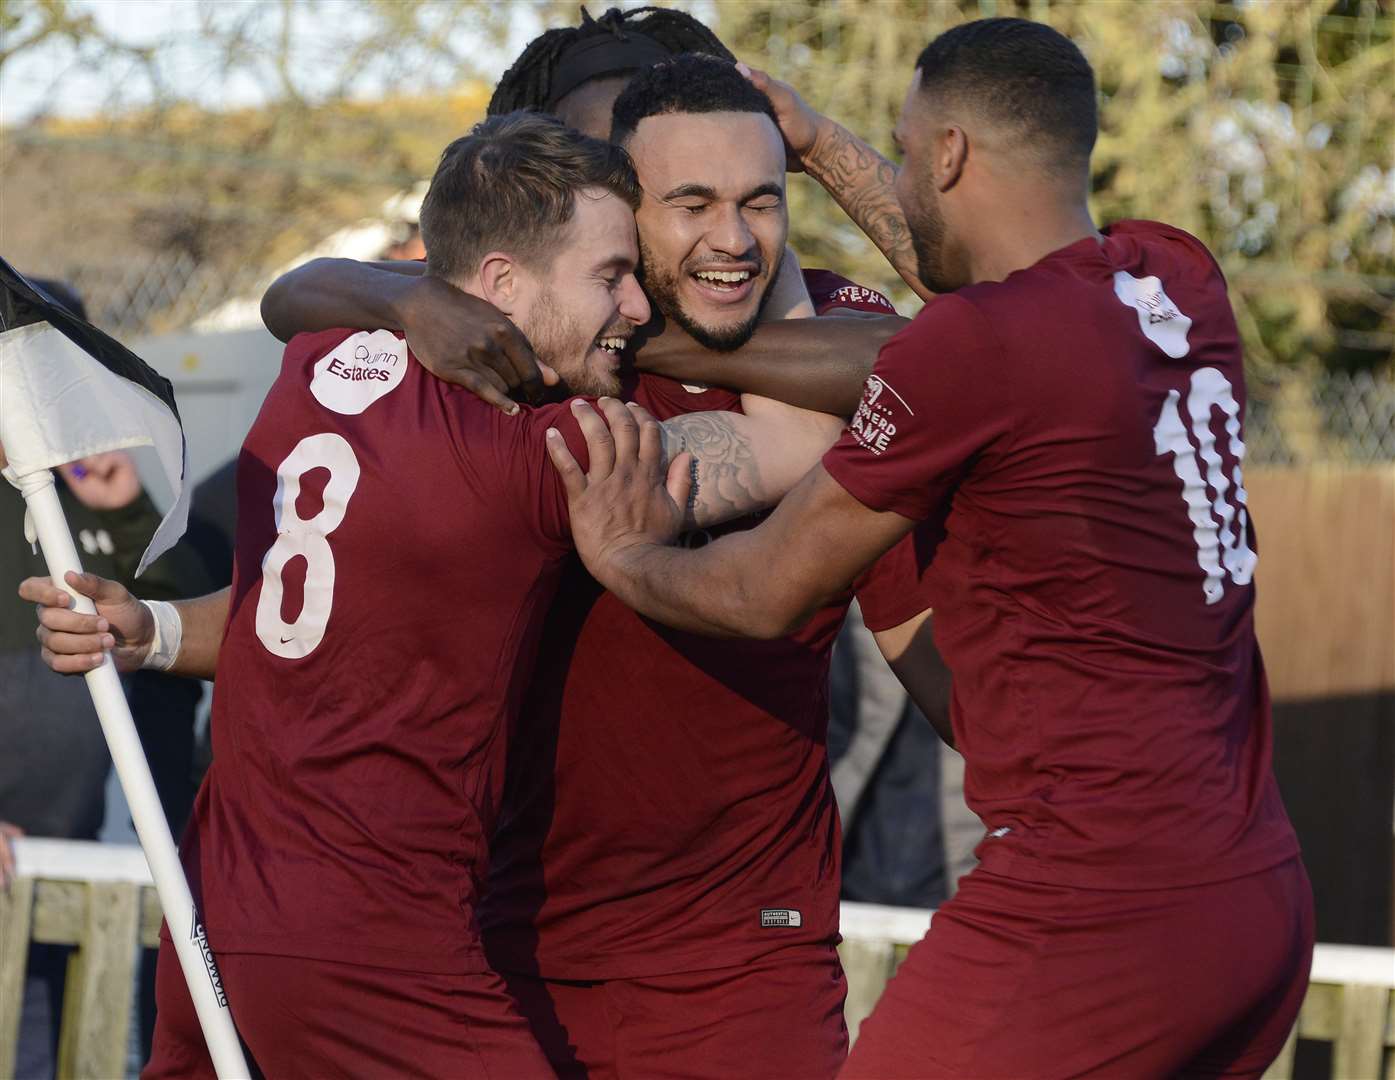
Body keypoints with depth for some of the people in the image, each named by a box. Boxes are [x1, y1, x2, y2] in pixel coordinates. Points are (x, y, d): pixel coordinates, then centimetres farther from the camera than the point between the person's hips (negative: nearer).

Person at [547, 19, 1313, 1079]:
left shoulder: (973, 346, -13)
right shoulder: (1181, 284, 8)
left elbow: (766, 591, -2)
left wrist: (622, 560, 18)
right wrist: (820, 147, 38)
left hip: (1095, 912, -8)